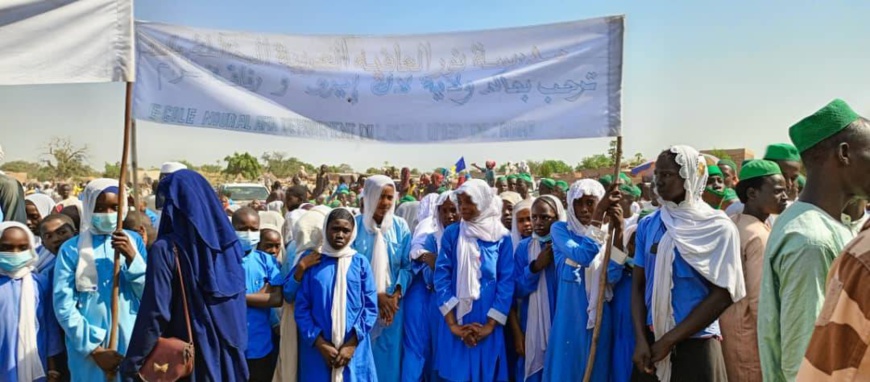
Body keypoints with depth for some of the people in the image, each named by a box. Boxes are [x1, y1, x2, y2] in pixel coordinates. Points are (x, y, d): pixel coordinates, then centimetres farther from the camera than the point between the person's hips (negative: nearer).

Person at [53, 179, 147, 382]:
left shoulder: (134, 241, 1)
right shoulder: (72, 249, -4)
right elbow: (64, 305, -7)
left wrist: (132, 257, -15)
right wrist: (94, 349, -11)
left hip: (132, 343, 2)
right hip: (88, 347, -1)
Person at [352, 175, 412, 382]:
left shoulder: (400, 226, 0)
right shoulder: (355, 225, -5)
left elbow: (407, 264, 1)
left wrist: (396, 295, -12)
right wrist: (376, 294, -11)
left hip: (392, 302, 2)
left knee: (388, 353, 8)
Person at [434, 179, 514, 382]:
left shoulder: (502, 237, 0)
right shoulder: (451, 234, 1)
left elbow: (507, 282, -3)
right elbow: (441, 276, -3)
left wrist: (490, 324, -9)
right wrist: (452, 323, -9)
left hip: (487, 324, 0)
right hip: (457, 323, 1)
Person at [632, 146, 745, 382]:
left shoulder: (718, 228, -8)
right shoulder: (647, 226, 3)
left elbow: (722, 295, -10)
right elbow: (638, 285, 4)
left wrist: (670, 339, -10)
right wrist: (641, 339, -7)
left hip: (696, 344, -3)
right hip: (651, 340, 3)